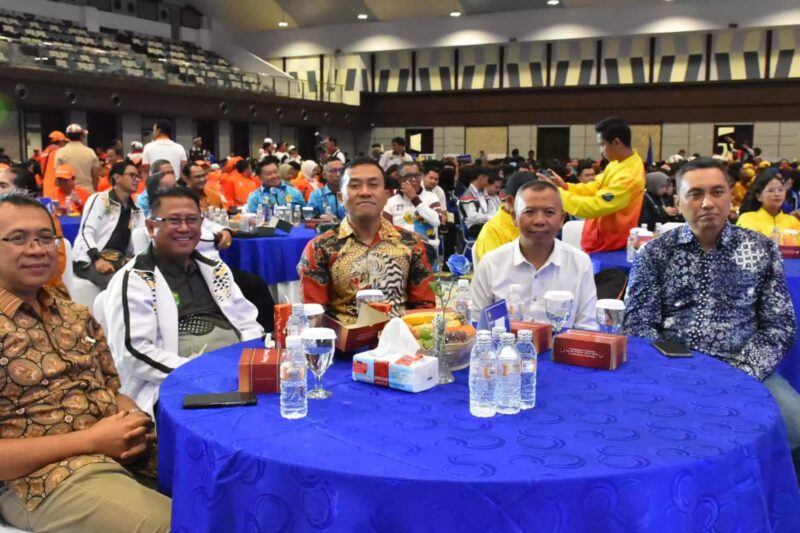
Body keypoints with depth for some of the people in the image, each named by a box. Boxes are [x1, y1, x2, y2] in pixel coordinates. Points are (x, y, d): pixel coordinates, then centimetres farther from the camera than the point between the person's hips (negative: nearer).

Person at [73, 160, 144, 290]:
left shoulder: (136, 211, 20)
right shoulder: (99, 199, 3)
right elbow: (86, 232, -8)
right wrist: (97, 259, -23)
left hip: (120, 261, 5)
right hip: (89, 260, -5)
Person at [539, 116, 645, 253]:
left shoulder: (628, 177, -27)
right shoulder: (620, 162, 3)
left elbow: (594, 207, -29)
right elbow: (596, 187, 13)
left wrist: (557, 192, -22)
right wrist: (566, 186, -2)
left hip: (607, 246, -9)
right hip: (600, 240, 9)